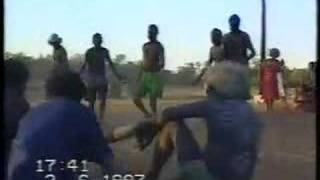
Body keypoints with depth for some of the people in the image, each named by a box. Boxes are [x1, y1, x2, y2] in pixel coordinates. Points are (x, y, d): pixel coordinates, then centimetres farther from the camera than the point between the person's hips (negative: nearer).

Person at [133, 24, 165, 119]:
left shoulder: (159, 46, -5)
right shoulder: (145, 46, 15)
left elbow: (162, 63, -12)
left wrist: (159, 66, -34)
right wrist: (139, 76, 19)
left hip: (154, 76, -6)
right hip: (144, 76, 6)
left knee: (152, 101, -8)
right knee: (136, 99, 0)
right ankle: (147, 115, 20)